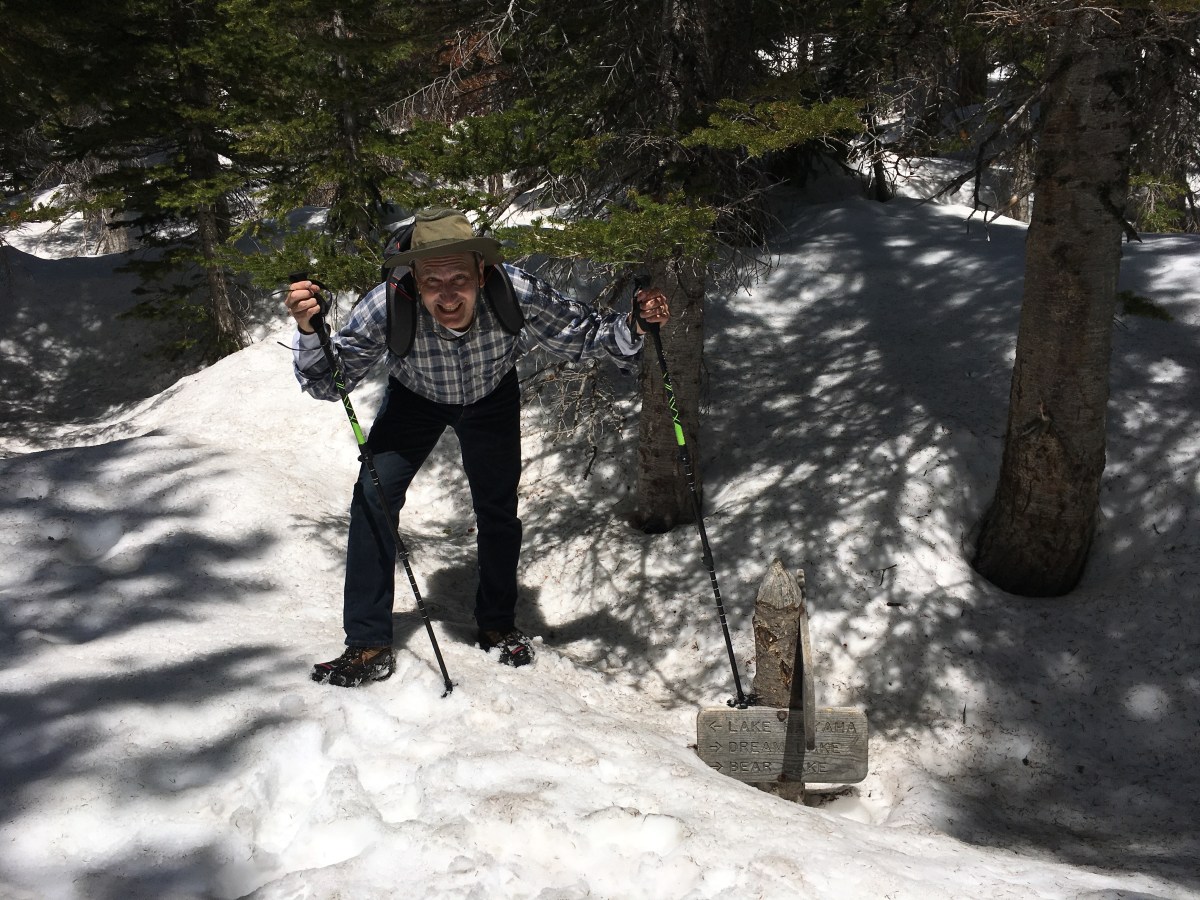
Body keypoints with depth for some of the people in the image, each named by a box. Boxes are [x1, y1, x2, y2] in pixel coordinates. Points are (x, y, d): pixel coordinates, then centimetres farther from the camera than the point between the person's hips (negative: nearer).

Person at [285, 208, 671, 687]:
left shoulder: (517, 294, -39)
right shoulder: (385, 307, -40)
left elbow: (583, 334, -23)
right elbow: (328, 383, -29)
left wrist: (633, 327, -41)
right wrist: (309, 330, -48)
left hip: (492, 393, 1)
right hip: (415, 396, 0)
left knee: (498, 507, 7)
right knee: (372, 496, -15)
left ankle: (498, 625, 32)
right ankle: (369, 646, -4)